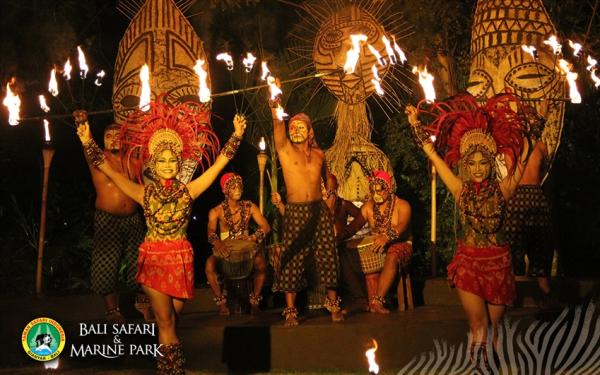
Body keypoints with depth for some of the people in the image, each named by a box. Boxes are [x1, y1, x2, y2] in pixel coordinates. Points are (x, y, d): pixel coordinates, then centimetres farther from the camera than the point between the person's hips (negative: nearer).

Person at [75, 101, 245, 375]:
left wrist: (236, 136, -4)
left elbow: (218, 164, 0)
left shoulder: (187, 191, 2)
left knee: (170, 321, 9)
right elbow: (110, 171, -4)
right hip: (153, 257, -1)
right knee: (165, 322, -4)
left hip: (181, 257, 1)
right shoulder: (145, 193, 0)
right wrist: (88, 143, -12)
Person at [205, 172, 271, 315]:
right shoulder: (217, 211, -4)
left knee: (260, 261, -31)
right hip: (225, 250, -1)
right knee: (210, 264, -32)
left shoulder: (249, 207, 2)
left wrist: (252, 237, -27)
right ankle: (220, 301, -14)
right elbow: (211, 231, -20)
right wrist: (217, 243, -44)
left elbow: (266, 227, -7)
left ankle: (255, 299, -12)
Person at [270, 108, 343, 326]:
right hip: (295, 212, -2)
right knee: (292, 260, -3)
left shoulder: (318, 154, 11)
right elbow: (278, 127, -13)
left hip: (319, 211, 3)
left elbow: (327, 177, 26)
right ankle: (290, 311, 3)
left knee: (327, 257, 2)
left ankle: (333, 305, 14)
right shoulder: (285, 150, 3)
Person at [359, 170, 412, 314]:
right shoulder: (367, 207, 10)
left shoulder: (402, 205, -3)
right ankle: (372, 301, -33)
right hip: (375, 245, 4)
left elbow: (402, 225, -22)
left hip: (400, 244, -4)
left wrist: (387, 237, -44)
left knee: (392, 257, -37)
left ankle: (377, 300, -42)